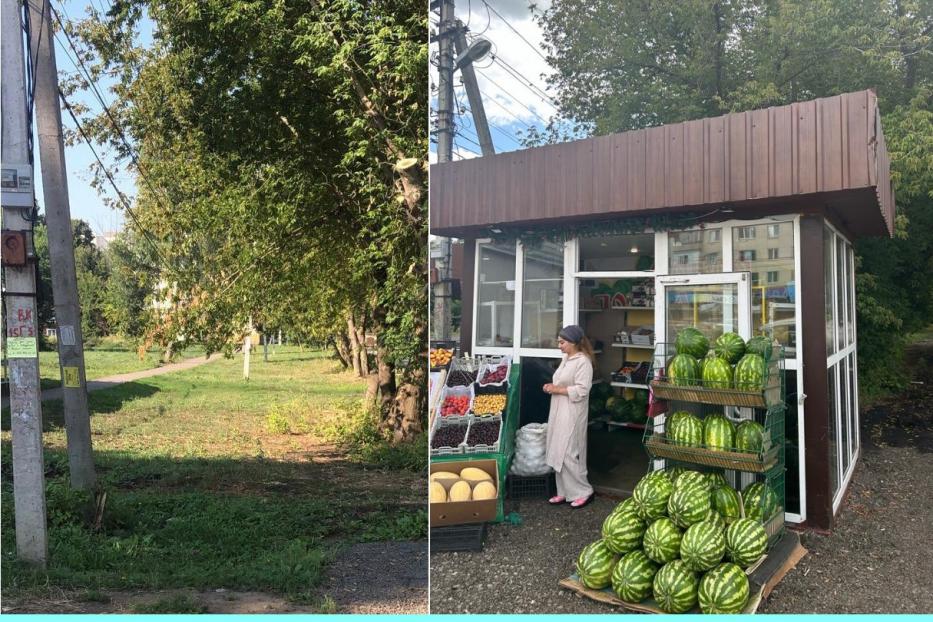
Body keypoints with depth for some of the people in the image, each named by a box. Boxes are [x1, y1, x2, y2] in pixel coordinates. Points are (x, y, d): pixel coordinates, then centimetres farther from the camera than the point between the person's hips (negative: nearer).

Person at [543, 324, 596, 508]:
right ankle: (565, 492, 20)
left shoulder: (583, 362, -15)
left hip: (572, 414, -9)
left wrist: (557, 390, -17)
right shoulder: (565, 358, 12)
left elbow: (581, 391, -21)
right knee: (558, 453, 11)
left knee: (568, 454, -7)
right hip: (559, 412, 9)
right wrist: (552, 387, 3)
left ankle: (584, 492, 7)